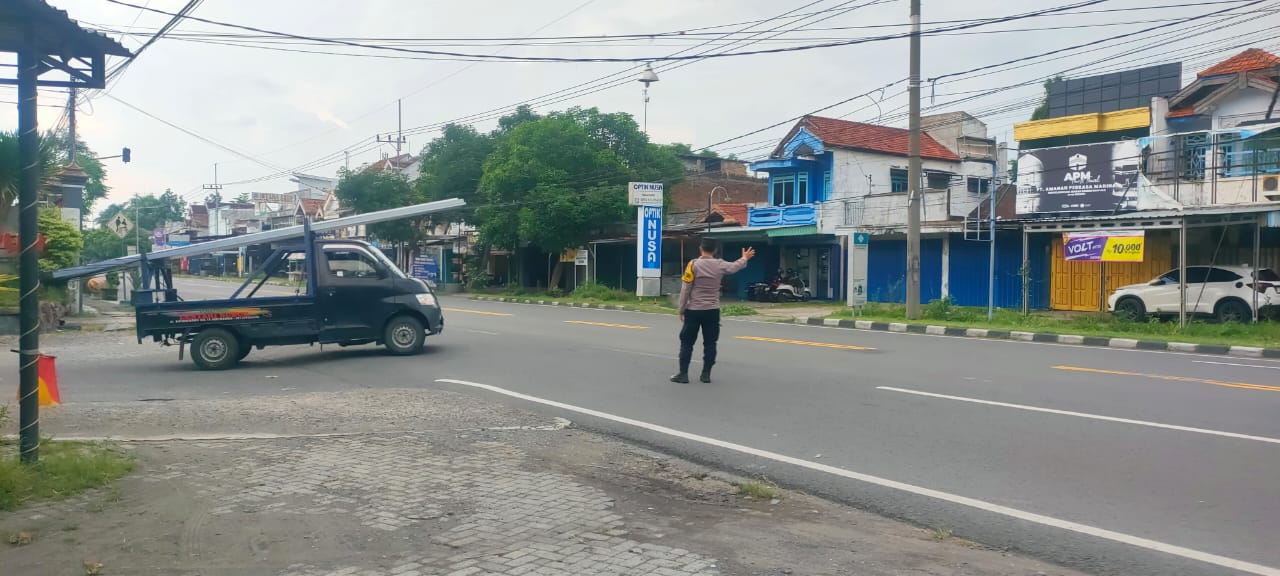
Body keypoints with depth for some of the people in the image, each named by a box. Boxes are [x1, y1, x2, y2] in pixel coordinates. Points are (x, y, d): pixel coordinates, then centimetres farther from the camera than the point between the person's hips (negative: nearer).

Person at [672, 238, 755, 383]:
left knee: (687, 342, 4)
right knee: (710, 343, 10)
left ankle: (683, 374, 1)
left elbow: (685, 289, -8)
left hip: (694, 310, -2)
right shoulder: (720, 265, 0)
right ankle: (706, 374, 10)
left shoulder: (693, 264, -8)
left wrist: (681, 310, 1)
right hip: (712, 311, 3)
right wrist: (745, 258, 42)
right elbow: (734, 266, 21)